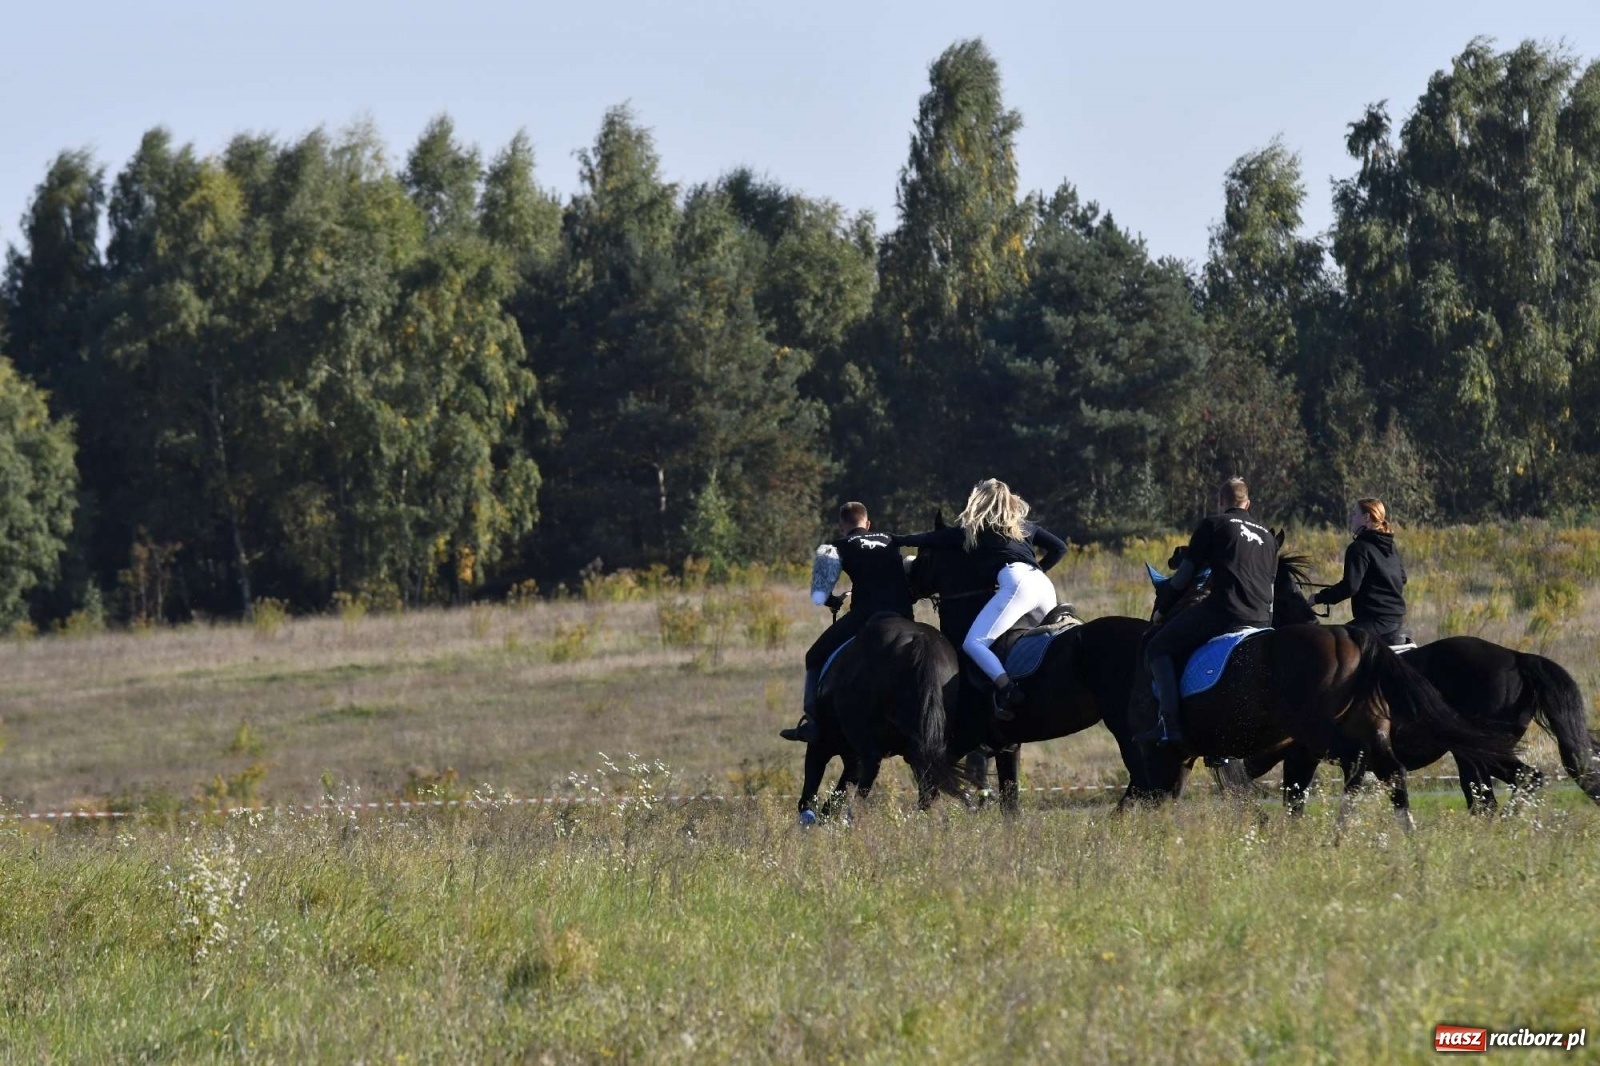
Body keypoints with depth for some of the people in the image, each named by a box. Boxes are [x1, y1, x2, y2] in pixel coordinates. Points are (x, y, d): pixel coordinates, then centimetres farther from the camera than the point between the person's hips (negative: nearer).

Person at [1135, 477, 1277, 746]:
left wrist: (1160, 608, 22)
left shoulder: (1212, 525, 9)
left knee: (1158, 649, 2)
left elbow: (1183, 577, 8)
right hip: (1262, 618, 6)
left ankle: (1169, 721, -17)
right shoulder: (1268, 536, 26)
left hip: (1222, 610, -6)